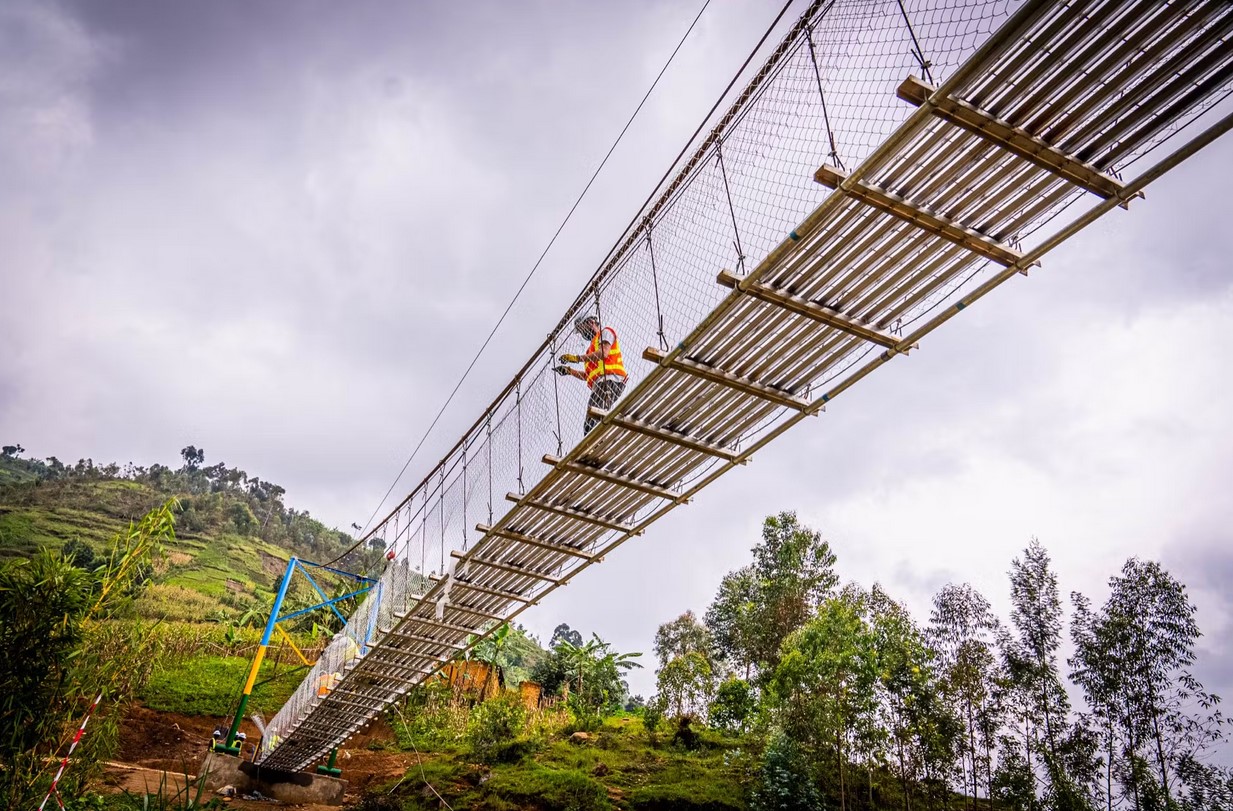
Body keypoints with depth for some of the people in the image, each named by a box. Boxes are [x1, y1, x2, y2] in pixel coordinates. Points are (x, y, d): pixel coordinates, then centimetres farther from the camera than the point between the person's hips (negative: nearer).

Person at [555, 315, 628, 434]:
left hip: (609, 380, -9)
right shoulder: (594, 344, 37)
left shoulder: (606, 332, 13)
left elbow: (603, 353, -9)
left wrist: (577, 358, -6)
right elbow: (588, 376, 31)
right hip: (599, 383, 9)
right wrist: (569, 371, 23)